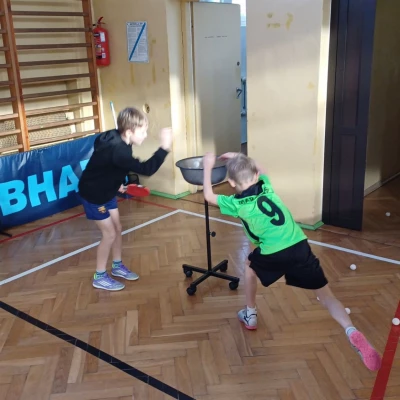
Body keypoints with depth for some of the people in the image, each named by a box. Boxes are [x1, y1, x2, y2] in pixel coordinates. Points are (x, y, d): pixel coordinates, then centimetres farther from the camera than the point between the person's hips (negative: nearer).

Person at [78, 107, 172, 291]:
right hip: (93, 194, -9)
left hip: (106, 191, 9)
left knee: (117, 228, 16)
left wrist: (116, 183, 19)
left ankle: (117, 266, 34)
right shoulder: (117, 150, -36)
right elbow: (146, 169, -42)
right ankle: (99, 277, 15)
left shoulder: (117, 141, -7)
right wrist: (164, 147, -41)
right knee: (109, 234, -2)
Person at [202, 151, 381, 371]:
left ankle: (250, 315, 41)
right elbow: (260, 171, 39)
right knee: (326, 294, 6)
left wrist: (208, 166, 25)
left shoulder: (237, 204, 4)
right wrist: (239, 159, 40)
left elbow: (209, 196, 19)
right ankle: (352, 331, -18)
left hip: (273, 254, -3)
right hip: (299, 246, 3)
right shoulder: (266, 187, 15)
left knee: (251, 267, 31)